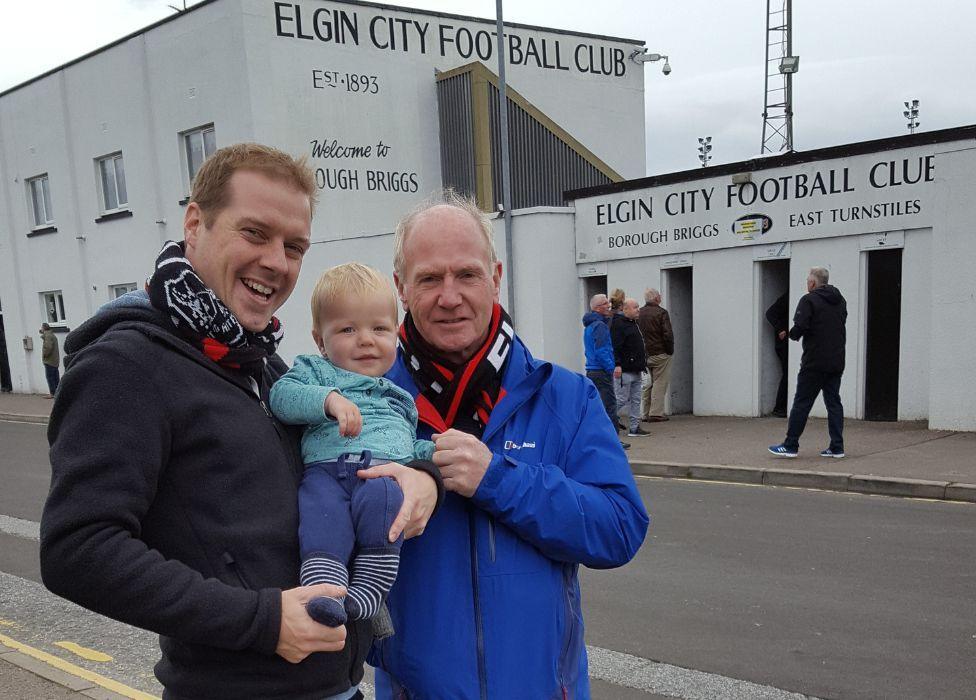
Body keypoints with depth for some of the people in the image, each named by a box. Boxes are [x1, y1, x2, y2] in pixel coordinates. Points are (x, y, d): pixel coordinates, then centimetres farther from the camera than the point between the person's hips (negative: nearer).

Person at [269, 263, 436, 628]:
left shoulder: (399, 396, 39)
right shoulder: (314, 369, 25)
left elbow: (412, 447, 41)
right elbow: (282, 395, 2)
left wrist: (439, 450, 20)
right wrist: (330, 399, -16)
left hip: (386, 472, 2)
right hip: (326, 466, -2)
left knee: (380, 499, -36)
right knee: (323, 510, -38)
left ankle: (366, 595, -34)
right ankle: (325, 592, -44)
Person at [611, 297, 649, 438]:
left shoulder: (633, 323, 18)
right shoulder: (618, 324, -13)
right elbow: (615, 347, -21)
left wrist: (642, 365, 24)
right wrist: (617, 365, -28)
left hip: (636, 371, 10)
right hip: (624, 371, -10)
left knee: (635, 400, 10)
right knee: (621, 399, -6)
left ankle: (635, 428, 14)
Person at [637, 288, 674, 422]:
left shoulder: (638, 314, 6)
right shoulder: (661, 312, -10)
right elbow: (668, 334, -15)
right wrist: (670, 351, -3)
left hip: (644, 354, 5)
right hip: (660, 354, -5)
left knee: (647, 384, 13)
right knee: (659, 383, 0)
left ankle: (645, 414, 15)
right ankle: (656, 413, -2)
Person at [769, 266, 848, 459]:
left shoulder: (809, 300, -10)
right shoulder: (840, 301, 14)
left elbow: (799, 328, -19)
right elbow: (842, 326, 21)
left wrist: (792, 333, 1)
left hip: (814, 363, -7)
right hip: (836, 362, 7)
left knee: (801, 403, -2)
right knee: (834, 403, 9)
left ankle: (790, 445, 2)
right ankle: (836, 447, 8)